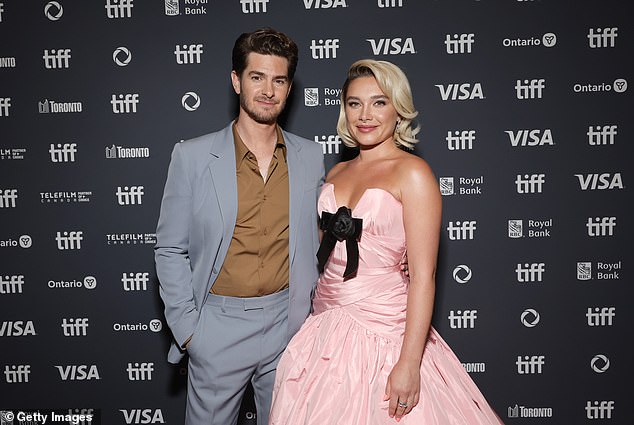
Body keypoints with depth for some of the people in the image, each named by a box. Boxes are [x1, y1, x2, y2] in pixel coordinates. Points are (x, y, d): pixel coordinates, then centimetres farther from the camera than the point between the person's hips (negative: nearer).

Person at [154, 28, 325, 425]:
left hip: (289, 323, 2)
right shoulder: (193, 156, -6)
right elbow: (171, 250, -2)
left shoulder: (311, 157, 2)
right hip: (218, 328, -2)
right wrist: (186, 328, -6)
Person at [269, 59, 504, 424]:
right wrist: (317, 325, 9)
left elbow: (423, 276, -15)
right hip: (325, 331, 6)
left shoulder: (413, 172, -10)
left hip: (381, 332, -6)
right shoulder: (337, 173, 9)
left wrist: (409, 363, -19)